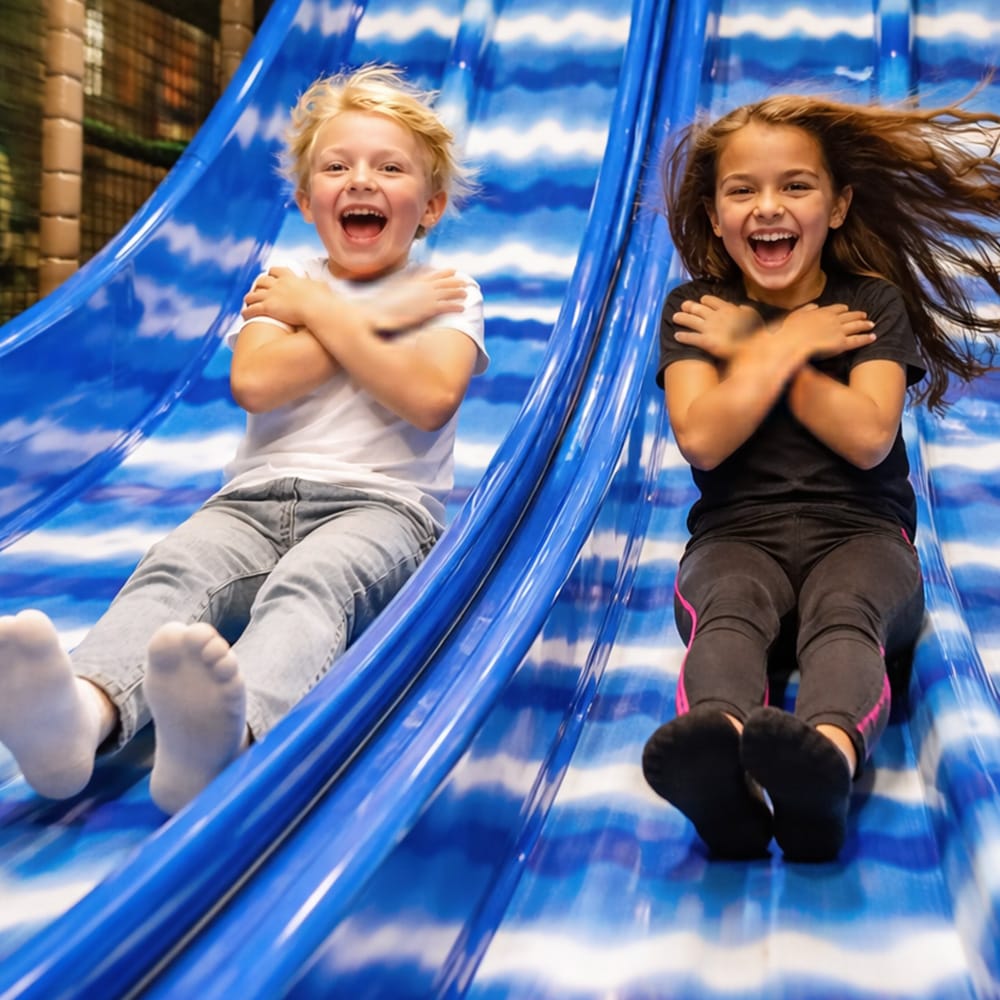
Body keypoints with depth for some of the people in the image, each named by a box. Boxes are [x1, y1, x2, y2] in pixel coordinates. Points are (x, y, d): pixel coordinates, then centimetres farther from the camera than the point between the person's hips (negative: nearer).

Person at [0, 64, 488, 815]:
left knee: (309, 584, -37)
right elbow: (256, 383, -2)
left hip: (380, 506, -2)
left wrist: (319, 311, 0)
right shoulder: (283, 283, 19)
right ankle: (85, 710, -61)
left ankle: (227, 731, -68)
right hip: (256, 499, 3)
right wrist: (374, 318, 0)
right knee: (172, 570, -31)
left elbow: (429, 397, -10)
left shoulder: (448, 293, 12)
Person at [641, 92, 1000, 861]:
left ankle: (829, 755, -69)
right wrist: (788, 343, -3)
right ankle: (718, 761, -69)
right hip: (738, 535, 0)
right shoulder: (692, 309, 10)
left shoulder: (875, 302, 10)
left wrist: (748, 348, -4)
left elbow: (868, 437, -8)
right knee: (727, 614, -36)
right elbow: (702, 439, -6)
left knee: (845, 616, -36)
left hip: (859, 533, 0)